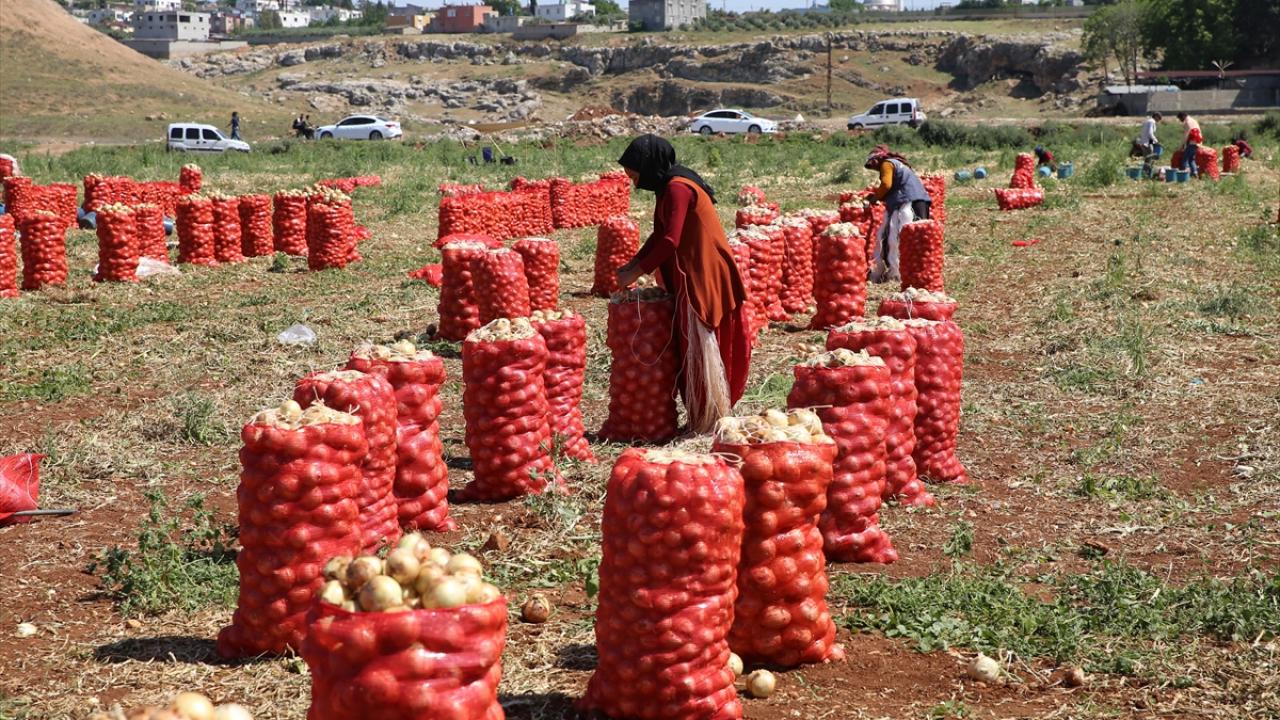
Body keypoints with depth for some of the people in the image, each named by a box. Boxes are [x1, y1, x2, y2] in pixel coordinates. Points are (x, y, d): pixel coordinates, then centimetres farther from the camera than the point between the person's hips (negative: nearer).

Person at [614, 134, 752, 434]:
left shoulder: (677, 188, -18)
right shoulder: (670, 186, 12)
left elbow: (670, 241, -23)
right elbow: (660, 235, 17)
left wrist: (637, 272, -15)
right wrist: (633, 263, 6)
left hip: (701, 275, -10)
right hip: (689, 274, 10)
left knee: (699, 346, -3)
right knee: (691, 345, 14)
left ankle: (707, 420, 6)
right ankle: (704, 416, 21)